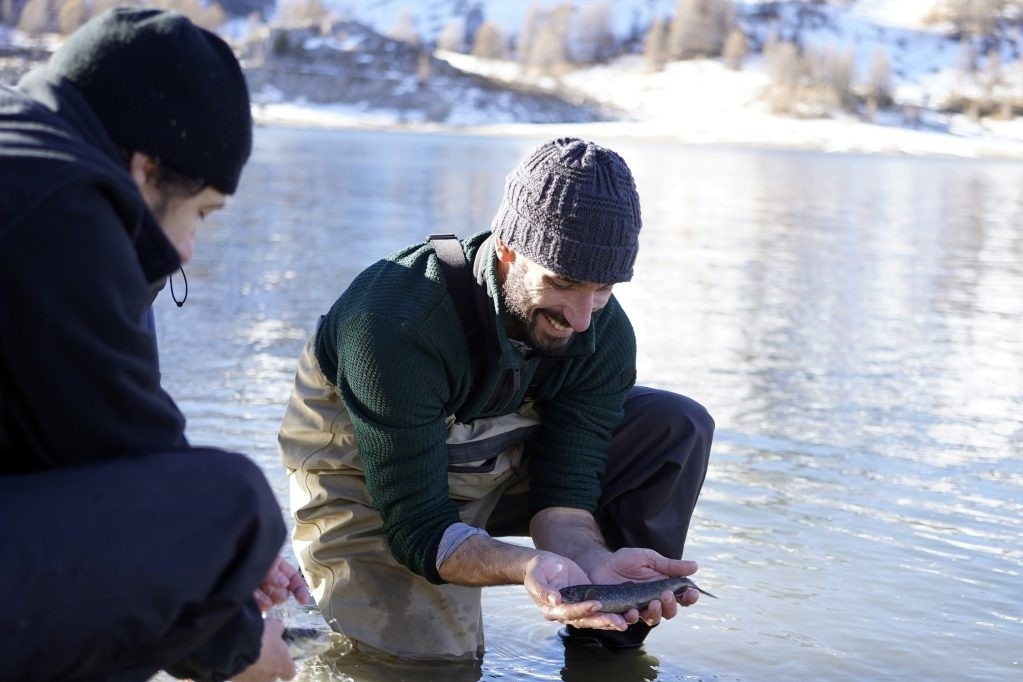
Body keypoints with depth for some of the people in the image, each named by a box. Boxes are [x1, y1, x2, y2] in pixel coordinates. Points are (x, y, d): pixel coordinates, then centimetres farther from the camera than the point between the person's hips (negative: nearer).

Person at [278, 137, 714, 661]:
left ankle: (604, 650, -2)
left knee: (678, 427, -10)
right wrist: (528, 568, -52)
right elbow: (417, 526, -33)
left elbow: (563, 492, -17)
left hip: (494, 468, 5)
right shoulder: (393, 323, -35)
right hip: (367, 488, -4)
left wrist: (595, 562, -40)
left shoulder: (604, 333, -18)